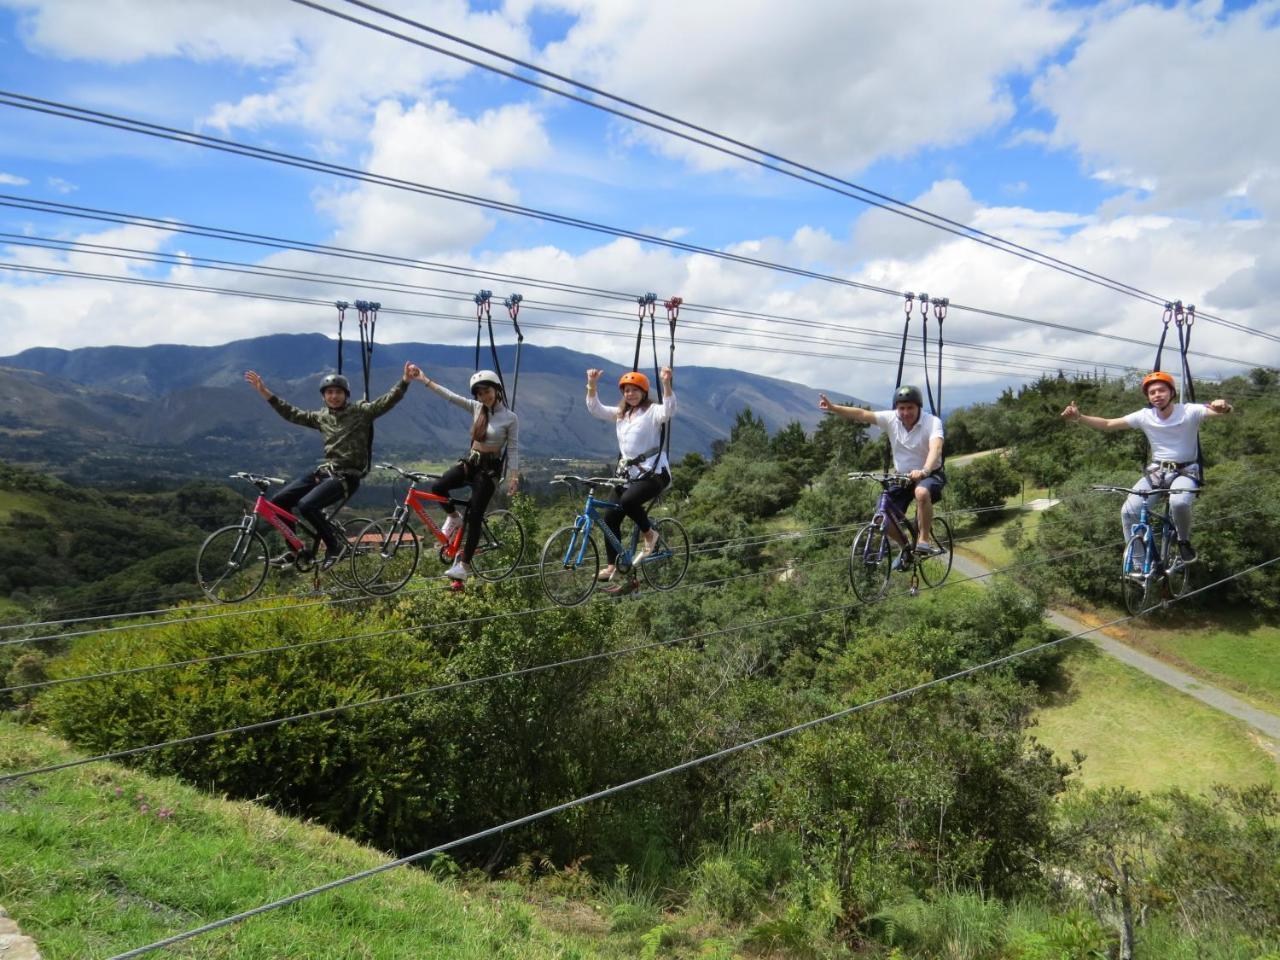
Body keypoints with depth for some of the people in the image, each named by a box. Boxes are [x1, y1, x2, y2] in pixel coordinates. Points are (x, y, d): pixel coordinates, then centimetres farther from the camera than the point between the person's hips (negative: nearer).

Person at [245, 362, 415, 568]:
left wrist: (405, 380, -29)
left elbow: (388, 400, -13)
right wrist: (265, 392, 18)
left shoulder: (361, 412, -2)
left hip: (347, 476, -7)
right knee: (278, 502, -1)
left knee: (306, 505, -27)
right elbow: (292, 413, 21)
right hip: (324, 470, 7)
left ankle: (334, 546, -8)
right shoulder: (321, 417, 14)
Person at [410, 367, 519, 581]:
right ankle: (453, 518, 10)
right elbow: (450, 396, -3)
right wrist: (425, 380, -9)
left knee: (474, 517, -6)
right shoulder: (476, 408, 2)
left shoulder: (510, 418, -9)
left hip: (490, 468, -5)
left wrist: (513, 477, -14)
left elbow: (513, 449, -8)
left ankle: (464, 565, 3)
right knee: (438, 487, -20)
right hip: (470, 461, 5)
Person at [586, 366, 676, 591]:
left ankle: (649, 534, -5)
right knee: (610, 518, 1)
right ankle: (614, 568, 9)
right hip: (628, 473, 7)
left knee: (627, 501, -33)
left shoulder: (652, 411, -5)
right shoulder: (620, 414, 14)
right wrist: (592, 385, -9)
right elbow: (595, 409, 6)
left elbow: (669, 410, -26)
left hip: (654, 473, -7)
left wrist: (666, 383, -40)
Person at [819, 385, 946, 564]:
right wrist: (833, 408, -32)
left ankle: (925, 540, -21)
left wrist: (924, 471, -58)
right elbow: (862, 414, -19)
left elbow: (936, 448, -39)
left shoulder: (932, 422, -22)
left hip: (930, 474, -4)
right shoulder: (891, 419, -11)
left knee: (922, 493, -39)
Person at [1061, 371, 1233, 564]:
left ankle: (1184, 542, -5)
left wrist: (1223, 407, -54)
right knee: (1128, 512, -17)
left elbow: (1220, 409, -28)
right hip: (1156, 471, 3)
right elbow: (1108, 425, -5)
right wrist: (1079, 418, -21)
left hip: (1185, 472, -3)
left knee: (1179, 502, -37)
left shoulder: (1189, 411, -12)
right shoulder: (1144, 416, -4)